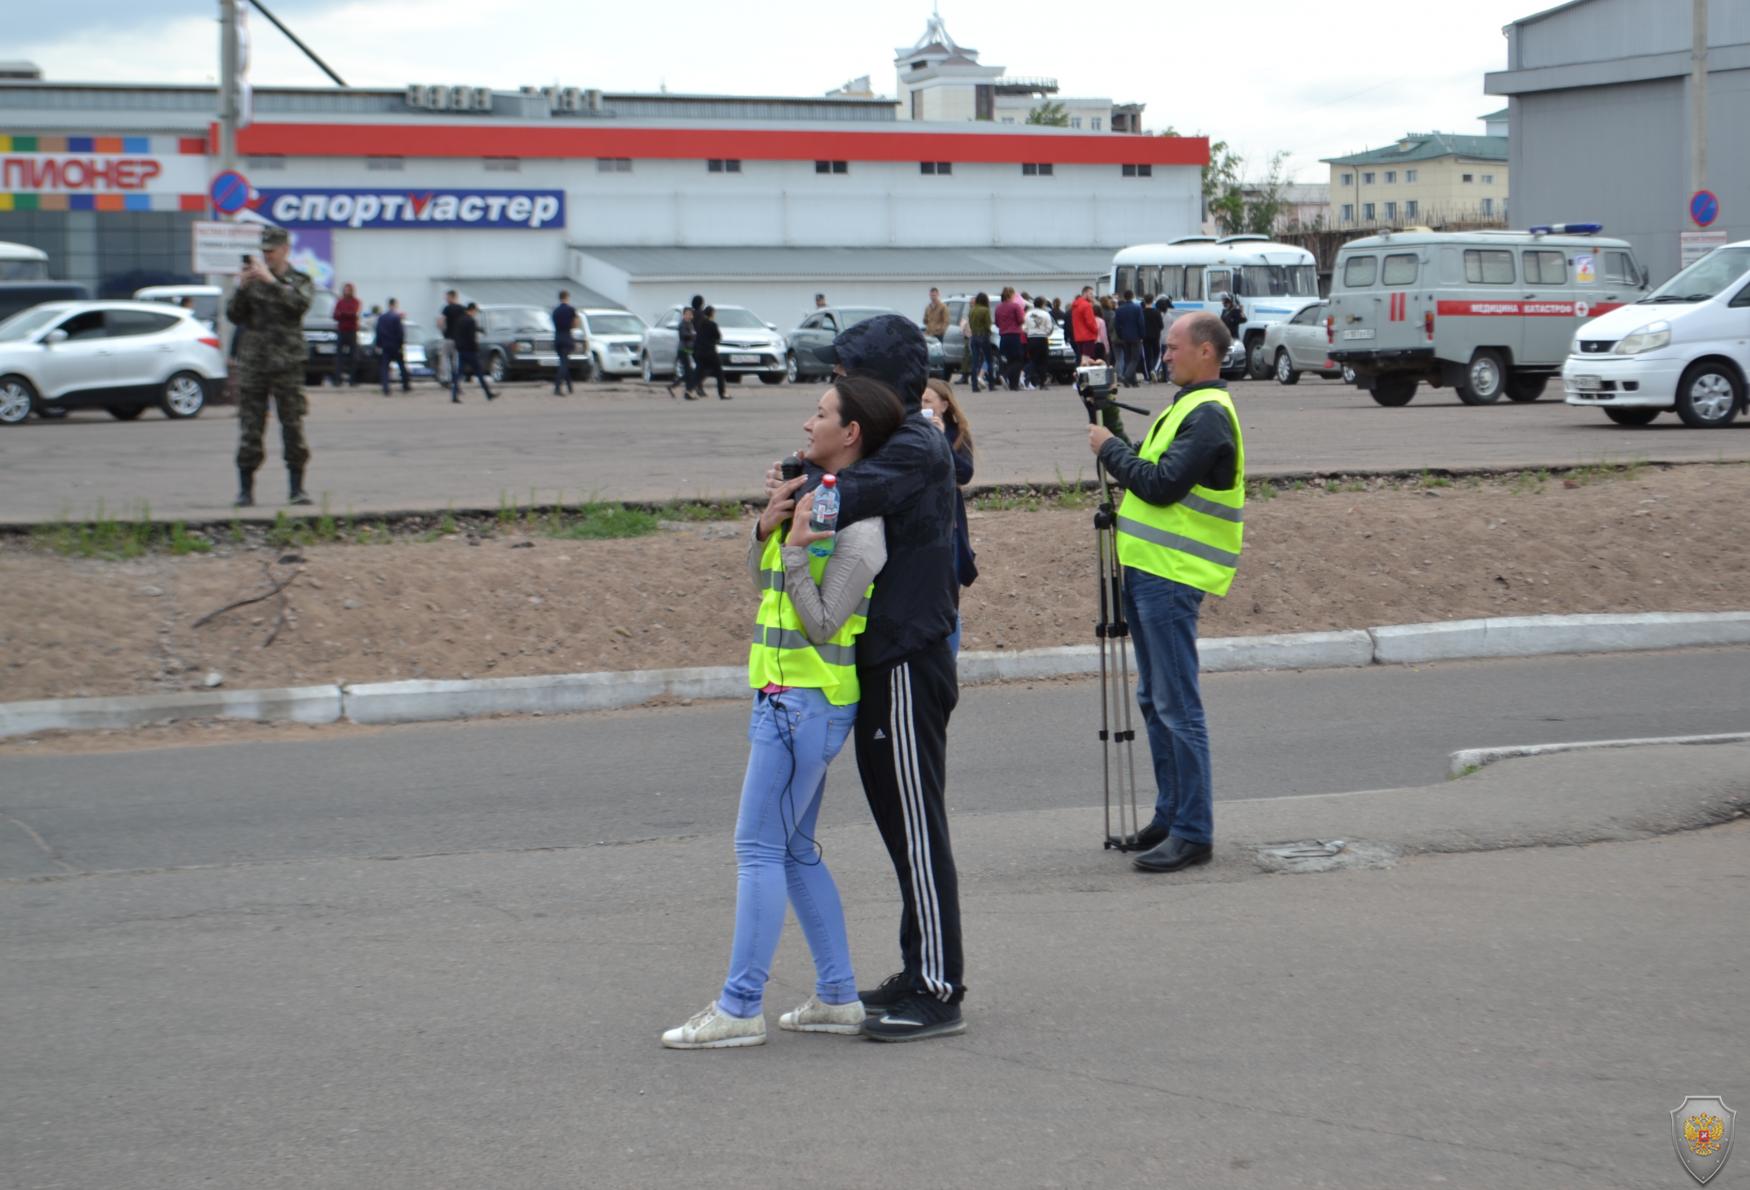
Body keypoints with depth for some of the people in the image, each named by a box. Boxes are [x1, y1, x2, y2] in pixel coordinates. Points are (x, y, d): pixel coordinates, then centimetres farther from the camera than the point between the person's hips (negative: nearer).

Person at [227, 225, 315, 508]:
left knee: (293, 426, -2)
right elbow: (234, 315, 7)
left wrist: (270, 280, -20)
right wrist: (241, 287, -7)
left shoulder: (300, 281, 5)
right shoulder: (253, 280, 12)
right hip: (253, 362, 2)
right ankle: (245, 490, 5)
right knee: (249, 428, 0)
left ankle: (296, 488, 4)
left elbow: (300, 302, -16)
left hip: (287, 364, -2)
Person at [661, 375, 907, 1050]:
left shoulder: (857, 525, -16)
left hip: (808, 701, -10)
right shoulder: (813, 494, 13)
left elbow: (822, 622, -18)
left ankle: (739, 1008, -4)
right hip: (785, 695, 10)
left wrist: (796, 548, -23)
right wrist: (767, 527, -1)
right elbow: (762, 580, 16)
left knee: (760, 848, -7)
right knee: (794, 849, 13)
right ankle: (838, 997, 18)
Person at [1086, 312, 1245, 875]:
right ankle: (1170, 814, 24)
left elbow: (1162, 485, -20)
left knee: (1177, 706, -8)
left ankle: (1193, 833, -5)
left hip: (1172, 576, -10)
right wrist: (1119, 460, 7)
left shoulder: (1209, 415, -14)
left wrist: (1110, 449, -9)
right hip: (1147, 569, 10)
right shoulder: (1187, 405, 18)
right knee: (1154, 700, 15)